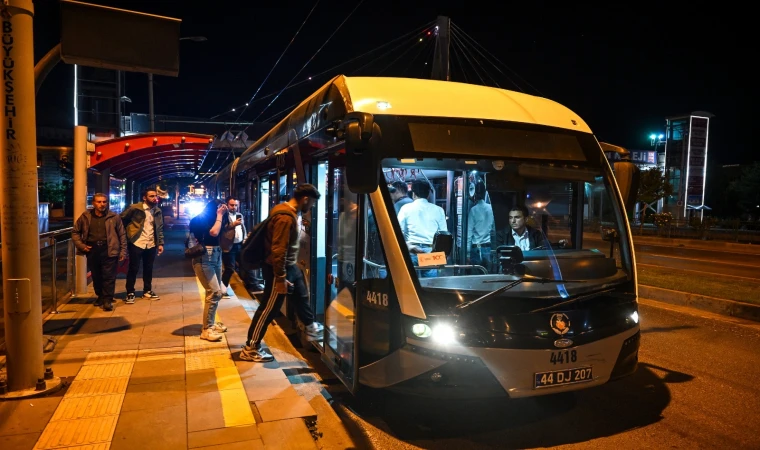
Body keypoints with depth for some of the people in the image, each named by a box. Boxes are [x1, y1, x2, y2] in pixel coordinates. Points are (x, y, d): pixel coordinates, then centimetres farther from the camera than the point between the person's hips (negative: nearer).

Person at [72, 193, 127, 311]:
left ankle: (108, 300, 1)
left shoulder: (114, 217, 2)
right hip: (92, 250, 3)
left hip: (109, 250, -3)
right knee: (96, 276, 13)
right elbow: (75, 232, 15)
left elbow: (122, 235, 4)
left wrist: (123, 252, -1)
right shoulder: (85, 217, 6)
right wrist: (81, 246, 1)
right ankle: (100, 296, 29)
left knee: (109, 276, -4)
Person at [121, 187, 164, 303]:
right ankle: (130, 293, 13)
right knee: (133, 269, 2)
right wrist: (125, 234, -3)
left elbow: (160, 228, 12)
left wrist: (160, 243, 6)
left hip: (151, 244, 4)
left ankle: (147, 291, 26)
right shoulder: (135, 208, -9)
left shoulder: (158, 211, 7)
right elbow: (121, 219, -3)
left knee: (149, 268, 13)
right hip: (137, 243, -4)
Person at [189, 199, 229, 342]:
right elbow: (214, 232, -23)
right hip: (204, 258, -9)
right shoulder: (201, 219, -8)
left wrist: (223, 216, 3)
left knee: (216, 292, 12)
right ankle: (206, 329, -5)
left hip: (216, 257, 9)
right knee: (215, 292, -13)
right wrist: (219, 216, -11)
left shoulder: (213, 220, 14)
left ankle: (211, 323, 26)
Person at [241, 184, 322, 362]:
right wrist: (280, 277, -26)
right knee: (269, 309, -3)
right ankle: (250, 349, 7)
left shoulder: (290, 212, 7)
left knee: (301, 296, 25)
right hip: (278, 268, -10)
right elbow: (278, 250, -28)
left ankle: (311, 327, 47)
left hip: (289, 266, 10)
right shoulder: (286, 217, -26)